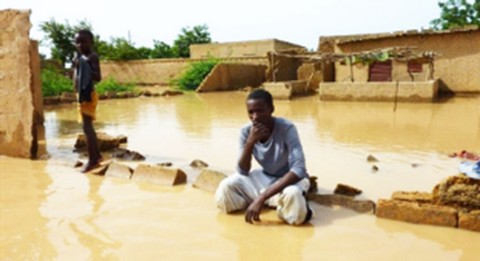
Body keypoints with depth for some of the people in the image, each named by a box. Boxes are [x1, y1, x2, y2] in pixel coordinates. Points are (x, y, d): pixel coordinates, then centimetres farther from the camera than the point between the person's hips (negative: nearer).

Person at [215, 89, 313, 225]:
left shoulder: (286, 128, -27)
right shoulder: (246, 131, -14)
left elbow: (299, 170, -35)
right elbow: (243, 171, -13)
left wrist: (262, 197, -41)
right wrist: (250, 142, -32)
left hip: (289, 179, -5)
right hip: (265, 177, 5)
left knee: (292, 194, -41)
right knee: (226, 187, -17)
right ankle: (275, 202, -3)